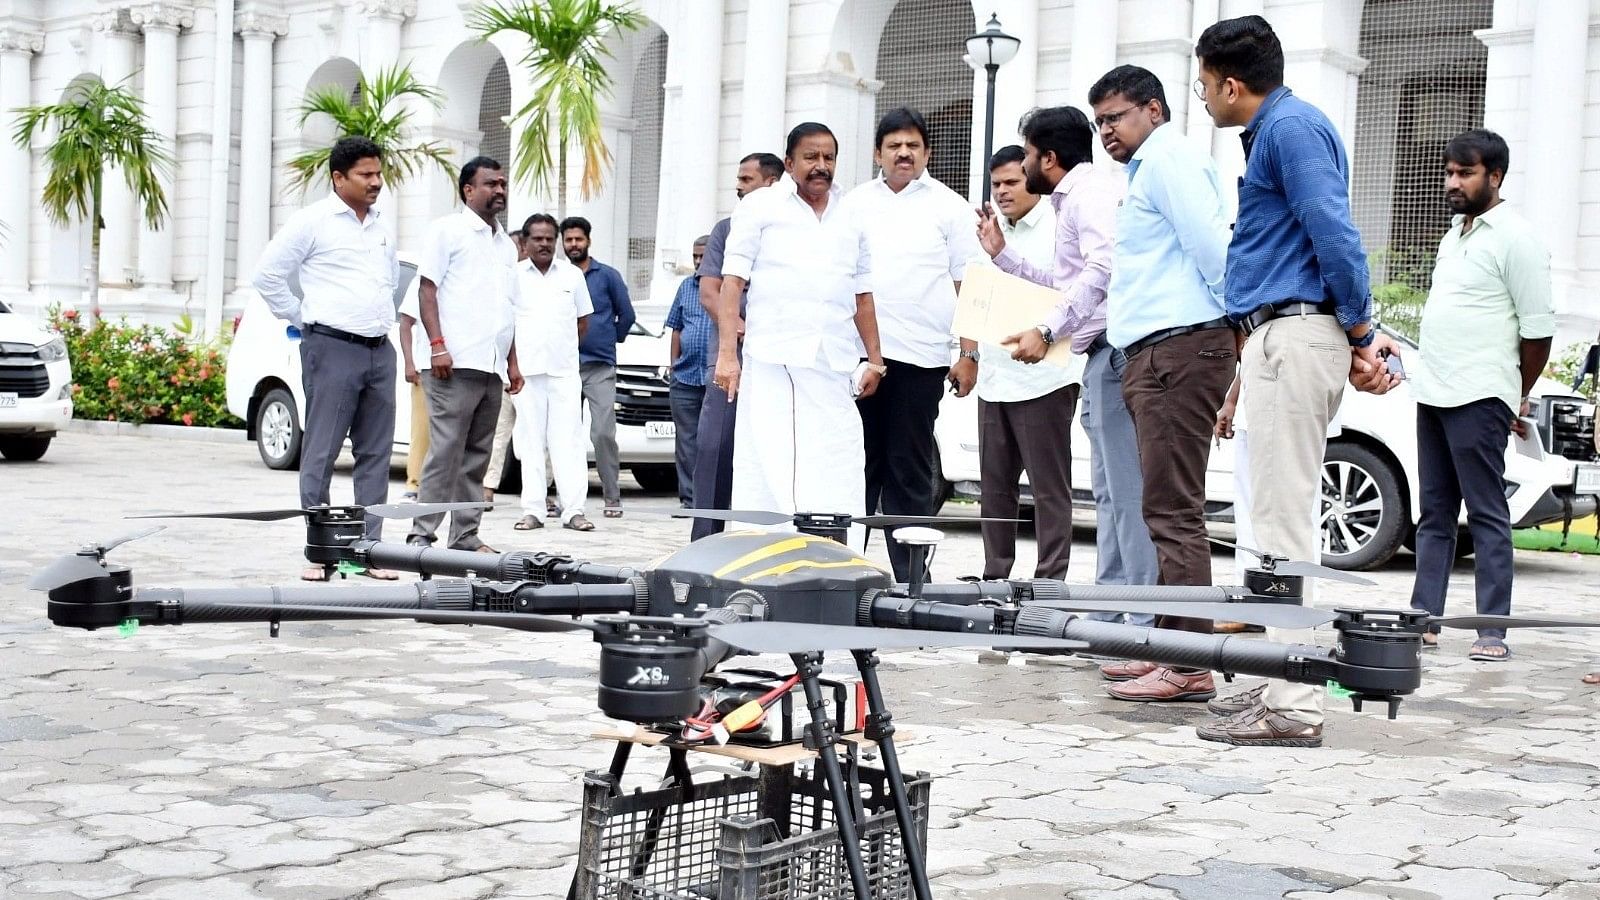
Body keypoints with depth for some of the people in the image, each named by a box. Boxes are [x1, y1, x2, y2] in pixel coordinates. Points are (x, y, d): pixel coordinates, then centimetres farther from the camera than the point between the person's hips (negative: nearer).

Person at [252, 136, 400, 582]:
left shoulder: (379, 225, 16)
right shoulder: (313, 221, -4)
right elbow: (267, 274, -3)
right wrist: (303, 319, -1)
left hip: (380, 349, 7)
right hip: (332, 348, -7)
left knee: (375, 453, 6)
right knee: (321, 453, -4)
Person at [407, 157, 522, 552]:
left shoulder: (507, 244, 22)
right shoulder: (448, 230, 2)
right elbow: (427, 289, -5)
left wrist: (512, 362, 20)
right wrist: (438, 346, -15)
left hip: (493, 369, 7)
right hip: (456, 364, -7)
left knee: (476, 457, 8)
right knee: (445, 452, -10)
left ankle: (465, 536, 12)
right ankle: (422, 535, -7)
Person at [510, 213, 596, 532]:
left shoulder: (572, 275, 10)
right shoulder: (513, 275, 4)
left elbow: (583, 322, 17)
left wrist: (562, 347, 10)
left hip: (565, 371, 1)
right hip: (526, 371, -1)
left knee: (568, 440, -3)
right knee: (530, 442, 1)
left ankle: (573, 509, -5)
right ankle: (533, 510, 3)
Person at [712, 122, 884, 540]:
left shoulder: (852, 217, 19)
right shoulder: (761, 207, 6)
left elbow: (862, 295, 22)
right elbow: (733, 282, -1)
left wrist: (875, 359, 16)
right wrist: (727, 353, -9)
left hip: (835, 366, 4)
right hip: (772, 362, -4)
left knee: (839, 479, -2)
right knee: (766, 469, -6)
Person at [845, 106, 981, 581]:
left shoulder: (948, 207, 7)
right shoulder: (854, 204, 14)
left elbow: (967, 284, 4)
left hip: (919, 355, -2)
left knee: (909, 470, 2)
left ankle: (908, 575, 5)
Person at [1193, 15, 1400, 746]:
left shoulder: (1291, 127, -10)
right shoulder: (1274, 130, 22)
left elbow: (1335, 234, -18)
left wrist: (1359, 334, -12)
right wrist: (1358, 334, 18)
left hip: (1293, 336, -11)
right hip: (1278, 337, 11)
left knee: (1283, 519, -11)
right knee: (1278, 516, 13)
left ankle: (1293, 710, -9)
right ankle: (1285, 682, 20)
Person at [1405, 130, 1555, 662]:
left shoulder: (1515, 239, -8)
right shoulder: (1455, 233, 18)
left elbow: (1538, 329, -8)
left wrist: (1518, 399, -1)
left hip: (1478, 399, -8)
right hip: (1432, 393, 8)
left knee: (1487, 515, -6)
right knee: (1435, 513, 10)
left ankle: (1493, 631, -4)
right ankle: (1424, 618, 14)